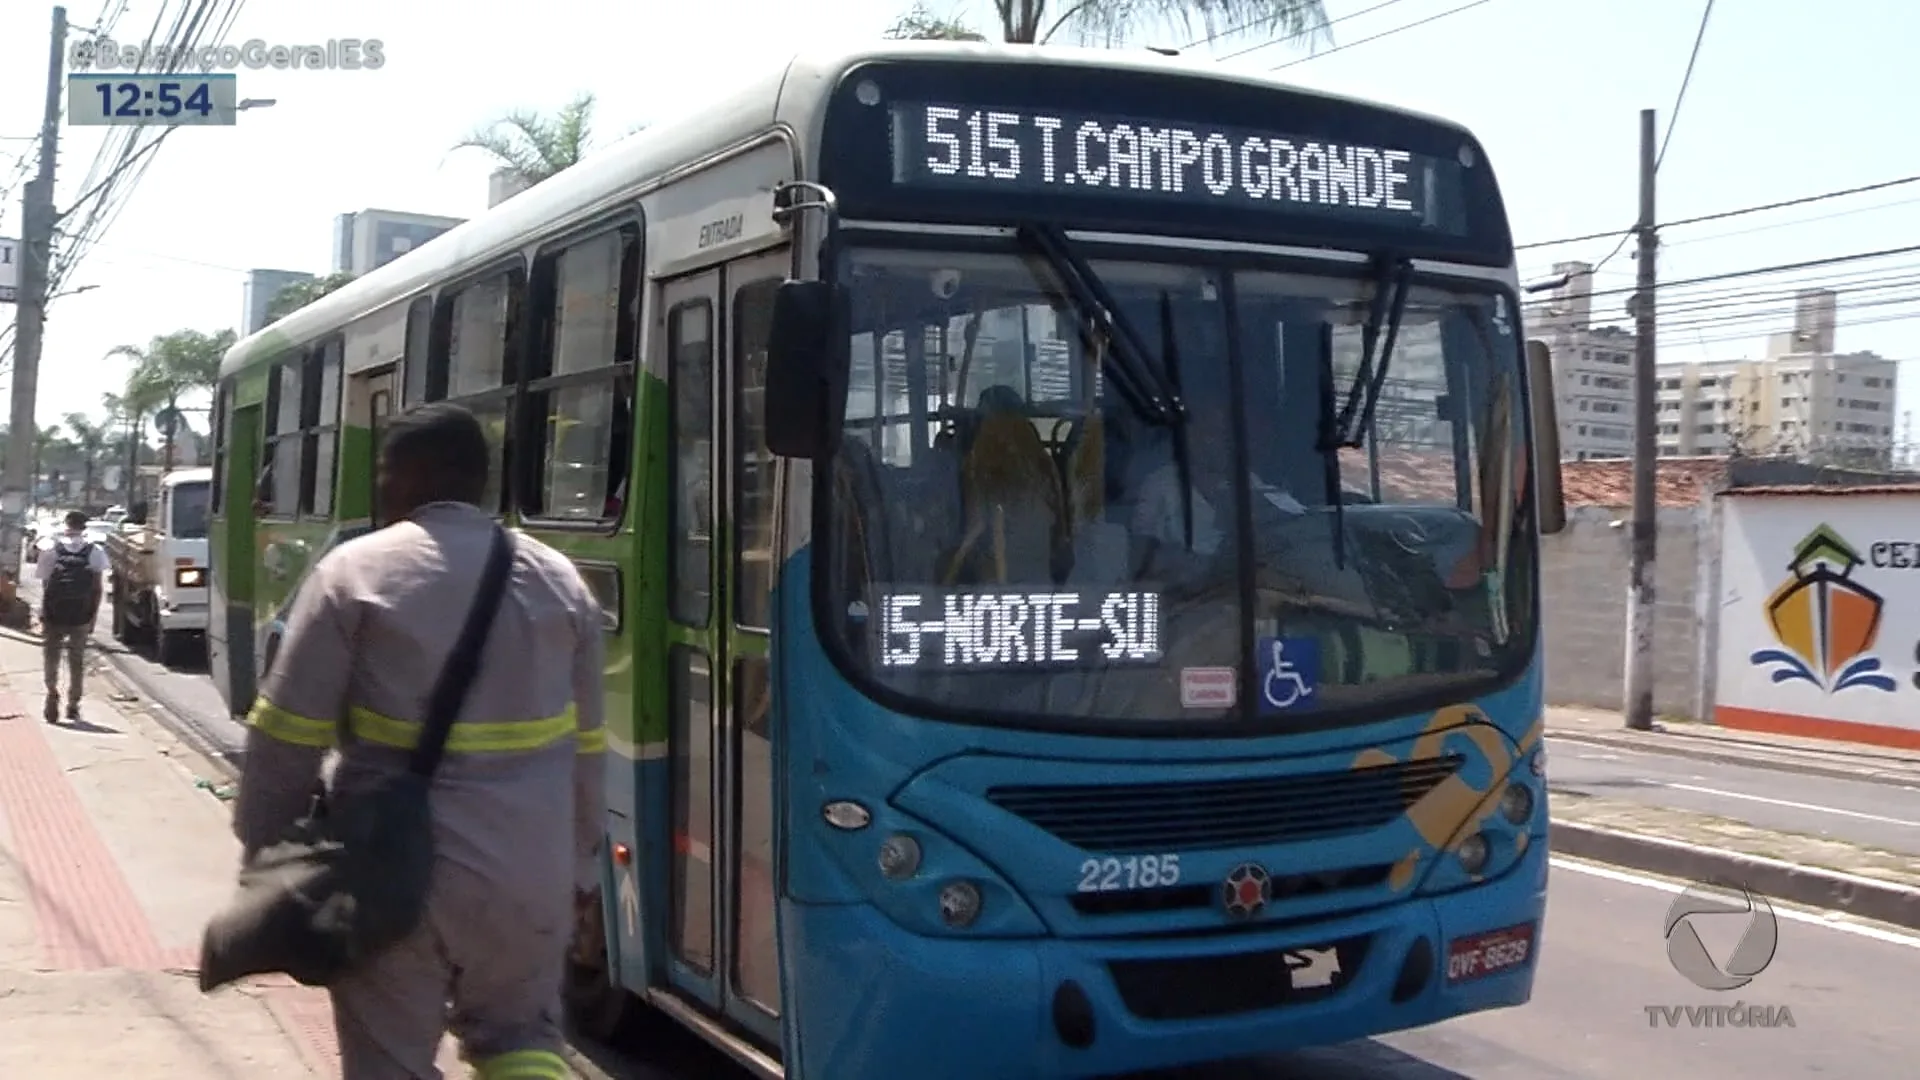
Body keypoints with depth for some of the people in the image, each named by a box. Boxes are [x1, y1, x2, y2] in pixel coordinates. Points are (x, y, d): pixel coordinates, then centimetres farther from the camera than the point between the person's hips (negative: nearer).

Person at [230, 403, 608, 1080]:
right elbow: (585, 748, 11)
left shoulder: (355, 571, -6)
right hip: (530, 874, 3)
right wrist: (579, 865, 22)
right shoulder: (561, 581, 6)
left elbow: (287, 737, -6)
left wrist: (264, 852, 7)